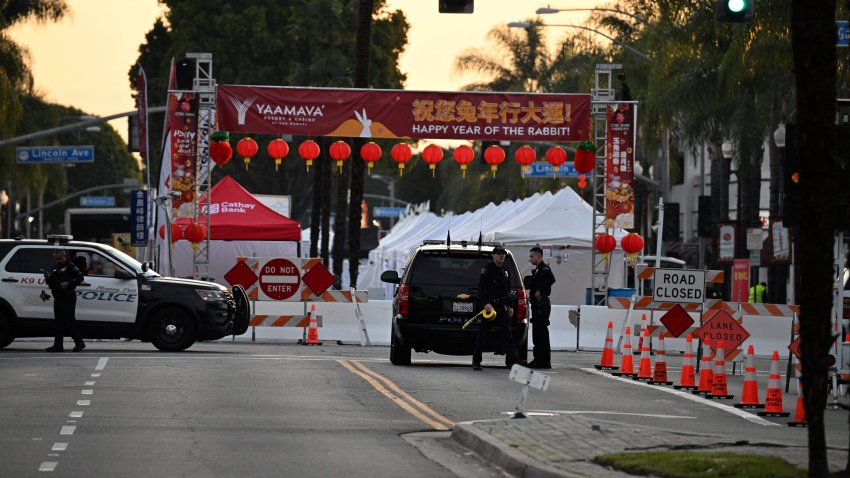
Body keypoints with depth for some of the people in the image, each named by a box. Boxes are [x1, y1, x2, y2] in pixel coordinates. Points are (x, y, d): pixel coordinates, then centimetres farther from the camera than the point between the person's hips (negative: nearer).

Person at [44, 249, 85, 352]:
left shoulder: (70, 266, -5)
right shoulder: (55, 267, 21)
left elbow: (80, 277, -13)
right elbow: (50, 283, 25)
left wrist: (69, 283, -22)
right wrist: (48, 278, 3)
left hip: (68, 298, -8)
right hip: (57, 298, 8)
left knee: (69, 321, -8)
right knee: (59, 322, 7)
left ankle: (79, 343, 1)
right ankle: (58, 345, 6)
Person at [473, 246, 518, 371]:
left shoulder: (506, 271, 17)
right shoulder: (487, 269, -4)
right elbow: (481, 289, -13)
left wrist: (510, 306, 17)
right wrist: (486, 303, -24)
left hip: (502, 307, 5)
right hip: (489, 306, -5)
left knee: (507, 334, -5)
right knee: (482, 334, 1)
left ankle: (511, 361, -8)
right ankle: (476, 361, 9)